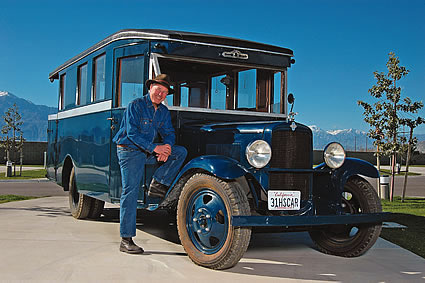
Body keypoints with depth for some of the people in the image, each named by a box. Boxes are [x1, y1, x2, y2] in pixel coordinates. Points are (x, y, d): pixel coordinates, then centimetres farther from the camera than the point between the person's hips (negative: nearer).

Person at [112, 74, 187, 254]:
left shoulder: (163, 111, 8)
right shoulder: (135, 106, -12)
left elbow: (169, 133, 9)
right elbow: (132, 133, -20)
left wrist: (166, 148, -15)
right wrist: (155, 148, -26)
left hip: (148, 150, 7)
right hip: (129, 150, -6)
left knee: (181, 151, -6)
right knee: (130, 193, -10)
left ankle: (157, 184, -5)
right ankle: (126, 241, -7)